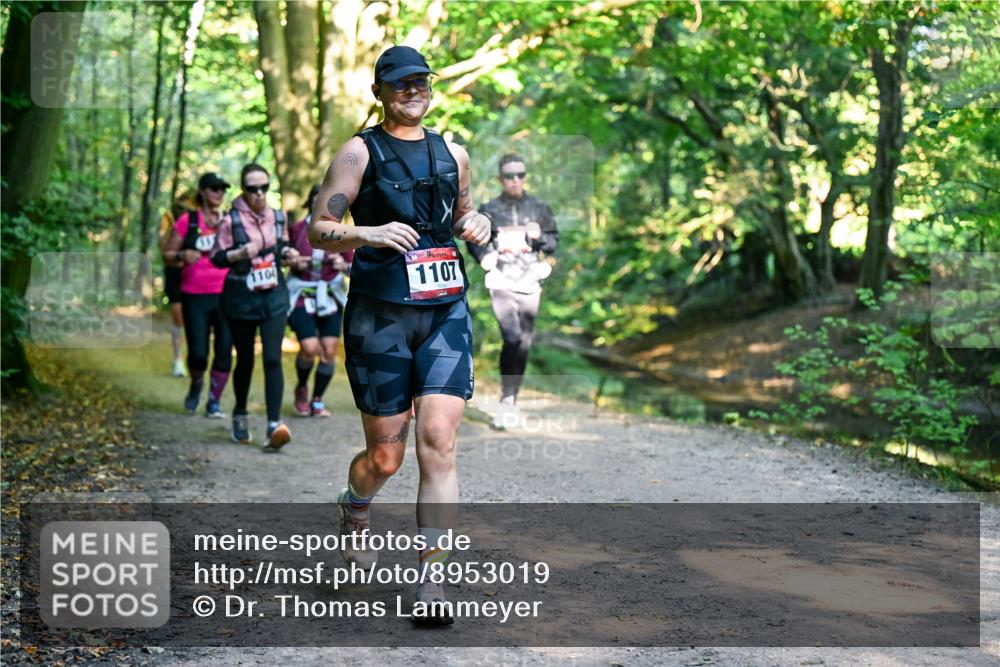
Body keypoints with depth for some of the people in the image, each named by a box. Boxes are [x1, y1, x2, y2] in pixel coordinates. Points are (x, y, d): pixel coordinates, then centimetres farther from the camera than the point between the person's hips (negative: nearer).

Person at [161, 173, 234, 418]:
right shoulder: (187, 222, 2)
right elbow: (167, 253, 6)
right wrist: (183, 255, -14)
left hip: (225, 295, 2)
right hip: (195, 296, -2)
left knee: (224, 350, -3)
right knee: (198, 352, -5)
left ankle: (214, 401, 11)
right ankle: (196, 384, 27)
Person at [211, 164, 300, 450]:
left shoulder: (278, 217, 7)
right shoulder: (231, 220, -6)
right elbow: (216, 257, -4)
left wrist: (287, 254, -2)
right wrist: (239, 254, -22)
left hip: (274, 296, 2)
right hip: (241, 297, -2)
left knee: (273, 359, -11)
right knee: (245, 359, 10)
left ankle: (274, 424, -18)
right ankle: (240, 414, 34)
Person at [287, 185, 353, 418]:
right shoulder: (296, 229, -3)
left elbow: (353, 266, 9)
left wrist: (344, 265, -13)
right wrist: (293, 263, -11)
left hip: (330, 297, 3)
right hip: (301, 296, -3)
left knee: (329, 351, -1)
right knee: (310, 348, -17)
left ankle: (317, 401, 17)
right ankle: (301, 389, 13)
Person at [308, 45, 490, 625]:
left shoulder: (453, 154, 14)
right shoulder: (360, 152, 2)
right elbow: (318, 228, -1)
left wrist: (477, 225, 7)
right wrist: (368, 234, -19)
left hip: (446, 314, 3)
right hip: (380, 315, -3)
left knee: (439, 442, -12)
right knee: (385, 456, 4)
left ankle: (432, 583, -9)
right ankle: (354, 510, 40)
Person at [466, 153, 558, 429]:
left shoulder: (539, 208, 11)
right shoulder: (489, 210, 7)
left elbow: (554, 241, 14)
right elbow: (473, 239, 16)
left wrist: (540, 237, -7)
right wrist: (483, 256, -3)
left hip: (530, 283, 3)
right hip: (502, 282, -3)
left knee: (524, 343, 5)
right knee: (512, 337, -19)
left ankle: (511, 399, 16)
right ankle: (508, 399, -14)